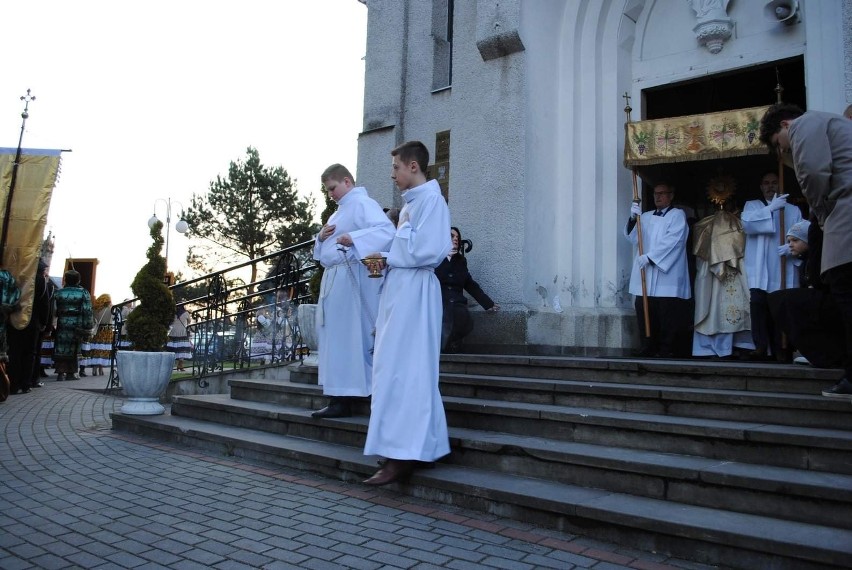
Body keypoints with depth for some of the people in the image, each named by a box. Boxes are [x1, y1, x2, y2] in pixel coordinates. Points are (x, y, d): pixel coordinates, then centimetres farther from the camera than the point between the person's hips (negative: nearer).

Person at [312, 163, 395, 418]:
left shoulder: (363, 203, -7)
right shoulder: (341, 209, 23)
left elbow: (387, 230, -24)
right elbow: (328, 248, 28)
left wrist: (354, 238, -35)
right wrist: (321, 237, 6)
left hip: (350, 279, -10)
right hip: (334, 279, 10)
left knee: (345, 337, -8)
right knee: (332, 336, 11)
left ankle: (342, 400, -3)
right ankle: (338, 397, 19)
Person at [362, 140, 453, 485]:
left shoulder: (430, 198, -8)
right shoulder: (411, 202, 20)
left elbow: (427, 249, -20)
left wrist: (389, 259, -6)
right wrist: (388, 261, 5)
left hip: (413, 291, -10)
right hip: (399, 288, 10)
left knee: (400, 371, -9)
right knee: (401, 370, 12)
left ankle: (402, 455, -3)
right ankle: (414, 448, 21)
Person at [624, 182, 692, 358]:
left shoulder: (678, 215, 4)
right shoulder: (646, 216, 19)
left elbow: (671, 241, -10)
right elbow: (633, 238, 6)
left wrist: (650, 257, -17)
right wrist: (633, 218, -10)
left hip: (667, 276, -4)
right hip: (646, 275, 5)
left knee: (667, 314, -5)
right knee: (644, 311, 1)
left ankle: (667, 349, 2)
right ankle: (648, 347, 9)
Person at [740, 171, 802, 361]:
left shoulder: (793, 210, 19)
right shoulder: (752, 205, 15)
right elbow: (746, 224, -7)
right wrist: (771, 208, -13)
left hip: (784, 270, 2)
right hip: (759, 270, -2)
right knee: (758, 303, -18)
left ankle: (780, 348, 5)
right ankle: (760, 346, -14)